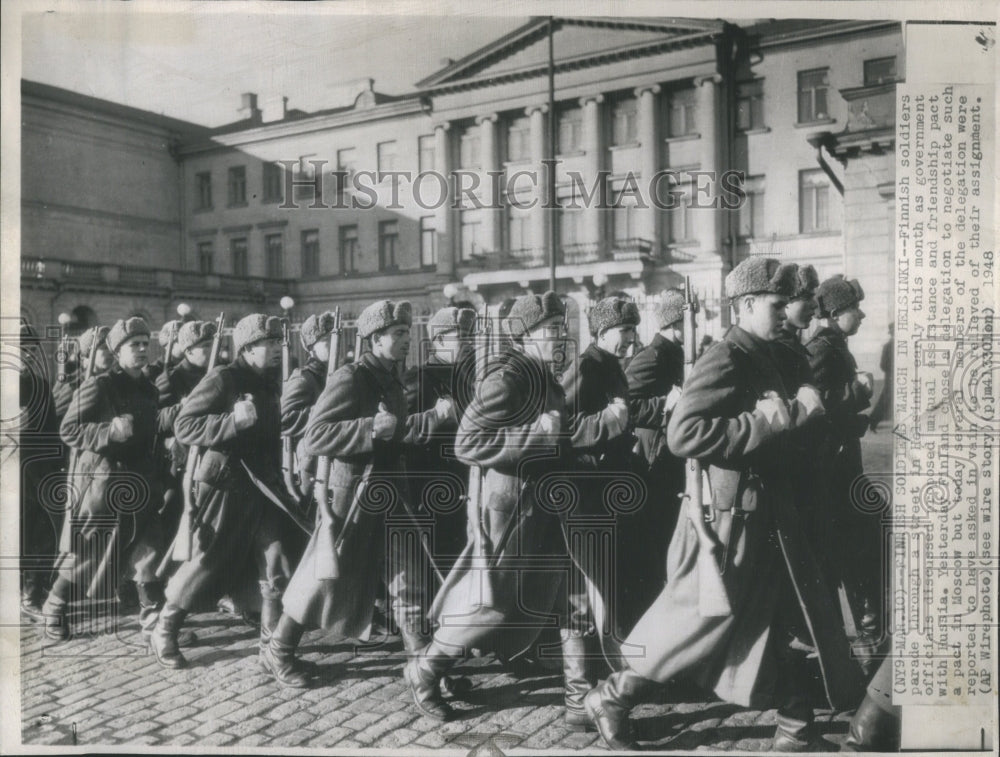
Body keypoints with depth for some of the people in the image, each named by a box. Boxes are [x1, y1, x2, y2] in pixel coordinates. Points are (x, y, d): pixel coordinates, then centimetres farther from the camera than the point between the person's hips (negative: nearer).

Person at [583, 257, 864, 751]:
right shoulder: (725, 361, -19)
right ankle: (610, 699, 20)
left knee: (787, 623, 15)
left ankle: (795, 727, 32)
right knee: (697, 625, 3)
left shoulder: (762, 358, 11)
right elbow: (683, 435, -31)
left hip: (766, 519, 9)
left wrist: (797, 410, 1)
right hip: (728, 520, -9)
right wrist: (770, 418, -27)